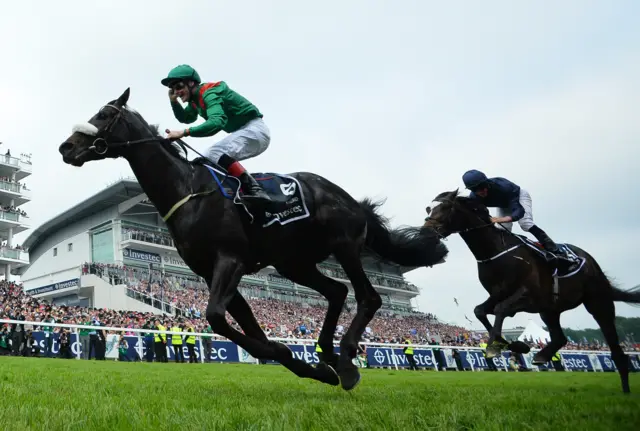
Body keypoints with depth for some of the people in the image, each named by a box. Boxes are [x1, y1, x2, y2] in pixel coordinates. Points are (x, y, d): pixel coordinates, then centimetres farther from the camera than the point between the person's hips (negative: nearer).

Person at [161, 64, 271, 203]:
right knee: (207, 159, 13)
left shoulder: (209, 93, -19)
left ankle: (254, 191, -35)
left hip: (255, 130, -10)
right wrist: (174, 102, 6)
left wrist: (184, 132, -42)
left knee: (214, 154, -27)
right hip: (244, 132, 10)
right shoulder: (196, 98, 10)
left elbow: (217, 122, -36)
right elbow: (185, 118, 26)